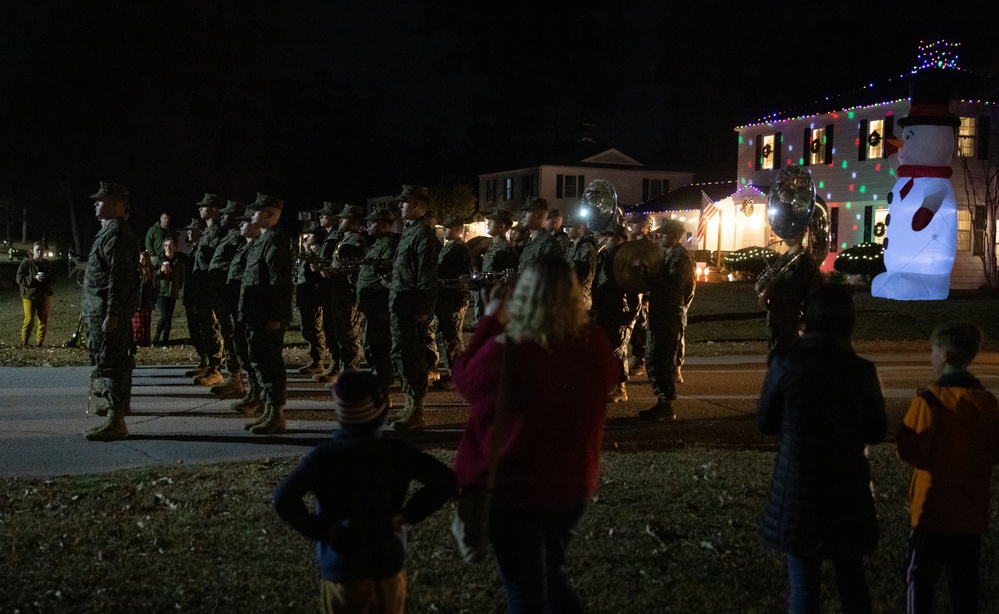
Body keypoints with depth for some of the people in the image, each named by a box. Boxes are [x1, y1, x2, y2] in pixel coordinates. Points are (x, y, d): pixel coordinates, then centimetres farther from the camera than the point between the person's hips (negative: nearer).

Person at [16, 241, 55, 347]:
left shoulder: (47, 264, 6)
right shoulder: (26, 263, -6)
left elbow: (53, 277, 13)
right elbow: (20, 278, -9)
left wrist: (47, 278, -11)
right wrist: (34, 278, -21)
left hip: (44, 295, 4)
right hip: (29, 295, -4)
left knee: (43, 320, 6)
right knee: (29, 319, -9)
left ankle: (39, 341, 16)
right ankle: (24, 341, 6)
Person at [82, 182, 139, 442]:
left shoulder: (116, 234, -16)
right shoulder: (110, 231, 19)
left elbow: (119, 277, -23)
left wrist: (112, 315, -26)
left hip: (108, 310, -11)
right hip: (102, 309, 11)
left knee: (109, 362, -11)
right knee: (116, 360, 20)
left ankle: (116, 421, -12)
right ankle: (119, 403, 33)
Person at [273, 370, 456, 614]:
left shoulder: (324, 456, -16)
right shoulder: (396, 452, -8)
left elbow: (284, 499, -26)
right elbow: (444, 480, -11)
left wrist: (319, 529, -14)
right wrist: (407, 515, -8)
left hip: (341, 569, -2)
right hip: (388, 564, 2)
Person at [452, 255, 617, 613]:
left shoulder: (505, 351, -25)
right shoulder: (594, 345, -14)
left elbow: (465, 379, -4)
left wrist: (490, 322, 3)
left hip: (512, 488, -4)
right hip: (573, 485, 4)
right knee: (549, 575, 28)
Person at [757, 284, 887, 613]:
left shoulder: (785, 363, -12)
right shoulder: (861, 371, -10)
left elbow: (765, 422, -1)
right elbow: (877, 431, 2)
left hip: (797, 489, -1)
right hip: (847, 490, 1)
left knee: (803, 583, 9)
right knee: (852, 580, 18)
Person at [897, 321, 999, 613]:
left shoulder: (930, 400, -17)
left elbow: (910, 452, -17)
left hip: (934, 509, -5)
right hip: (972, 510, 5)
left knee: (920, 577, 6)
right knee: (964, 580, 14)